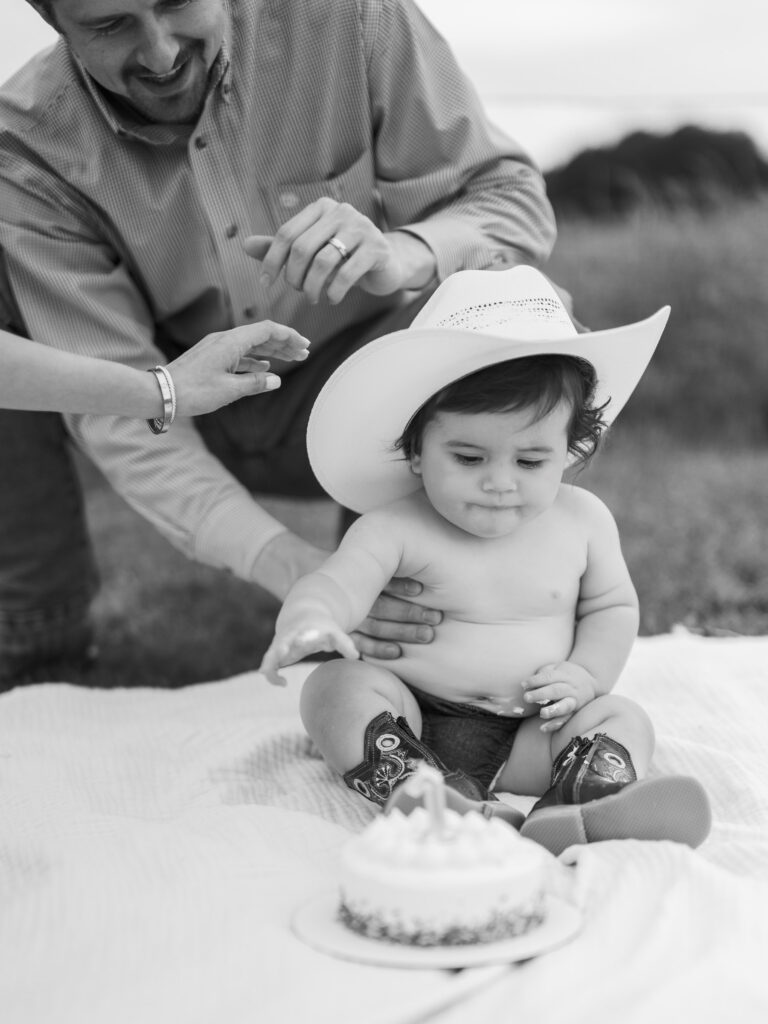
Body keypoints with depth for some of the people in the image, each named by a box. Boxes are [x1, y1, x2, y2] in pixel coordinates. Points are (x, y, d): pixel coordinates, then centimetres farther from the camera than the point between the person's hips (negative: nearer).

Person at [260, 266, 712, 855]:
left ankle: (572, 819, -51)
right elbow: (339, 583, -22)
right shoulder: (397, 528, -10)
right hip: (411, 724, -2)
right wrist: (308, 620, -46)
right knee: (336, 688, -26)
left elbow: (612, 606, 12)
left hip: (528, 738, 2)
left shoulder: (582, 520, 0)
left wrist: (587, 674, -7)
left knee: (623, 720, -20)